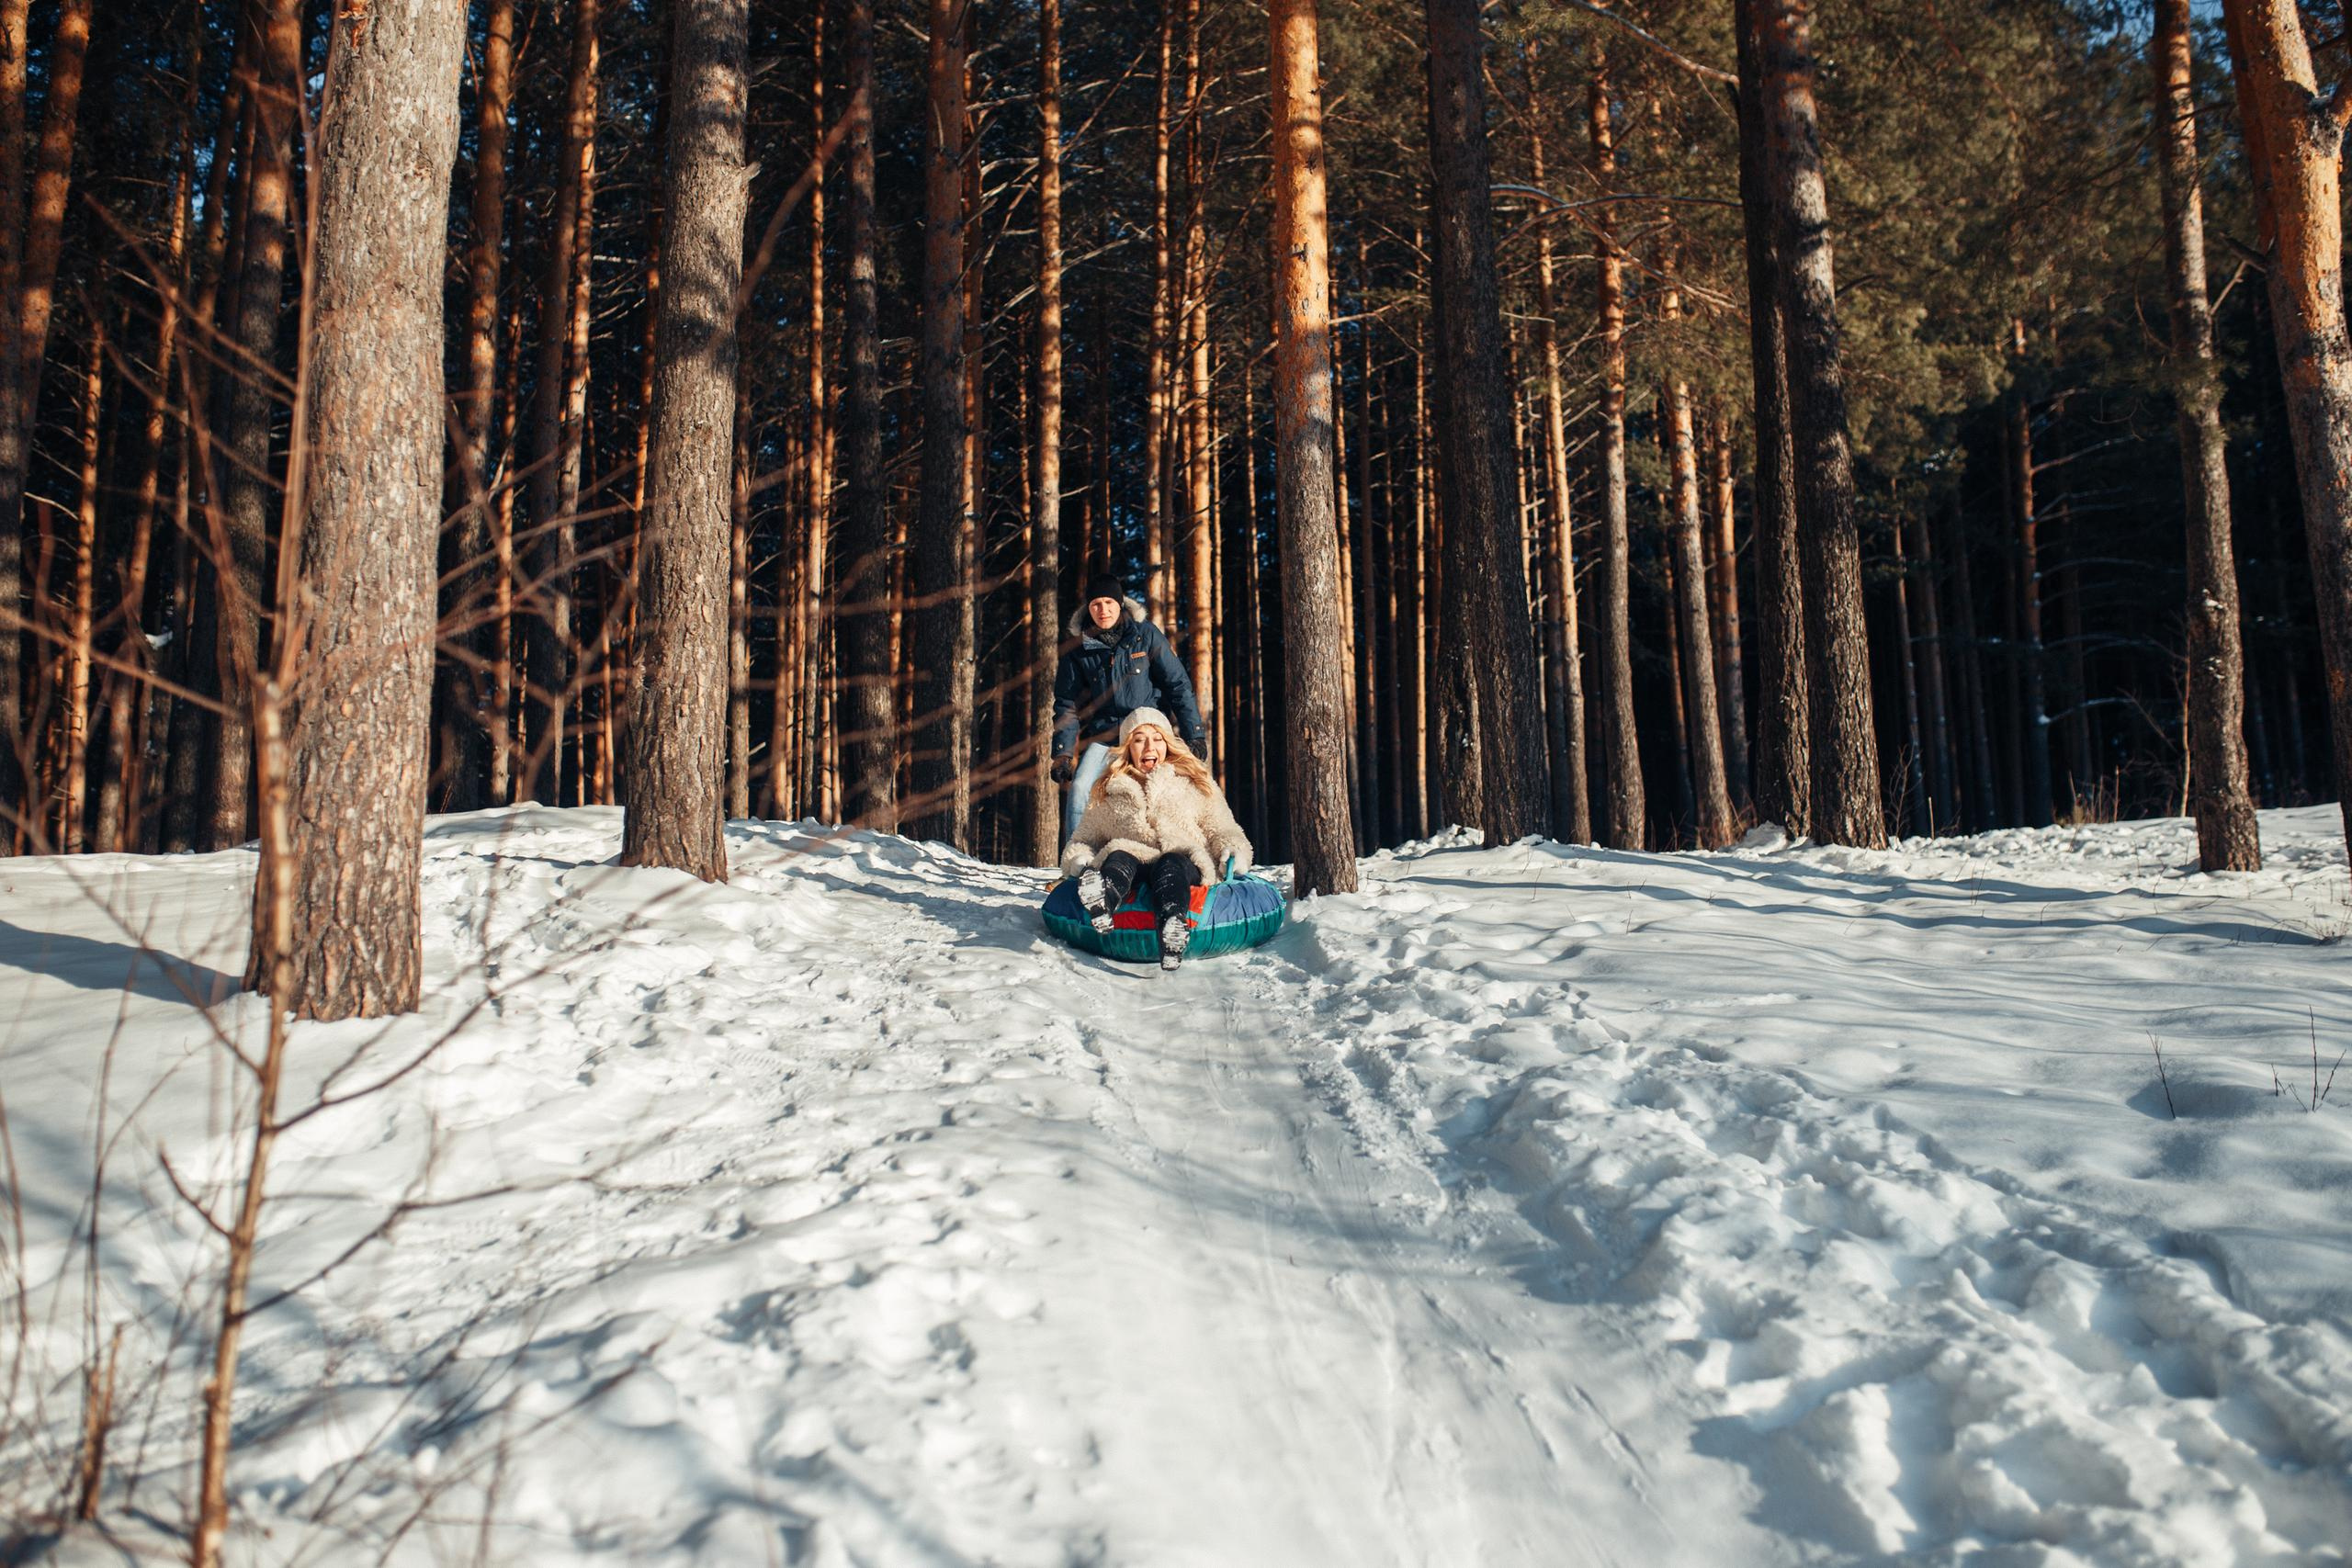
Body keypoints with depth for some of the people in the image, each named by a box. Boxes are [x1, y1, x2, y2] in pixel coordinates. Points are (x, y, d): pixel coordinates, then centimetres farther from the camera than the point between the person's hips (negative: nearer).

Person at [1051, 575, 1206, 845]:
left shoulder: (1145, 635, -2)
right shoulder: (1078, 648, 2)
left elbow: (1178, 684, -1)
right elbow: (1067, 705, 5)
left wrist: (1194, 734, -7)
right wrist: (1063, 752, -4)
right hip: (1104, 734, 1)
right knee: (1080, 787, -18)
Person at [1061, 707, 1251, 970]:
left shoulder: (1195, 784, 24)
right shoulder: (1109, 793, 25)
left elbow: (1220, 828, 19)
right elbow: (1084, 838, 25)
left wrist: (1233, 850, -5)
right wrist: (1078, 858, 0)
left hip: (1185, 862, -1)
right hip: (1134, 862, 1)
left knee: (1170, 864, -37)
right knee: (1119, 857, -34)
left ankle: (1172, 930, -71)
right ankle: (1103, 904, -72)